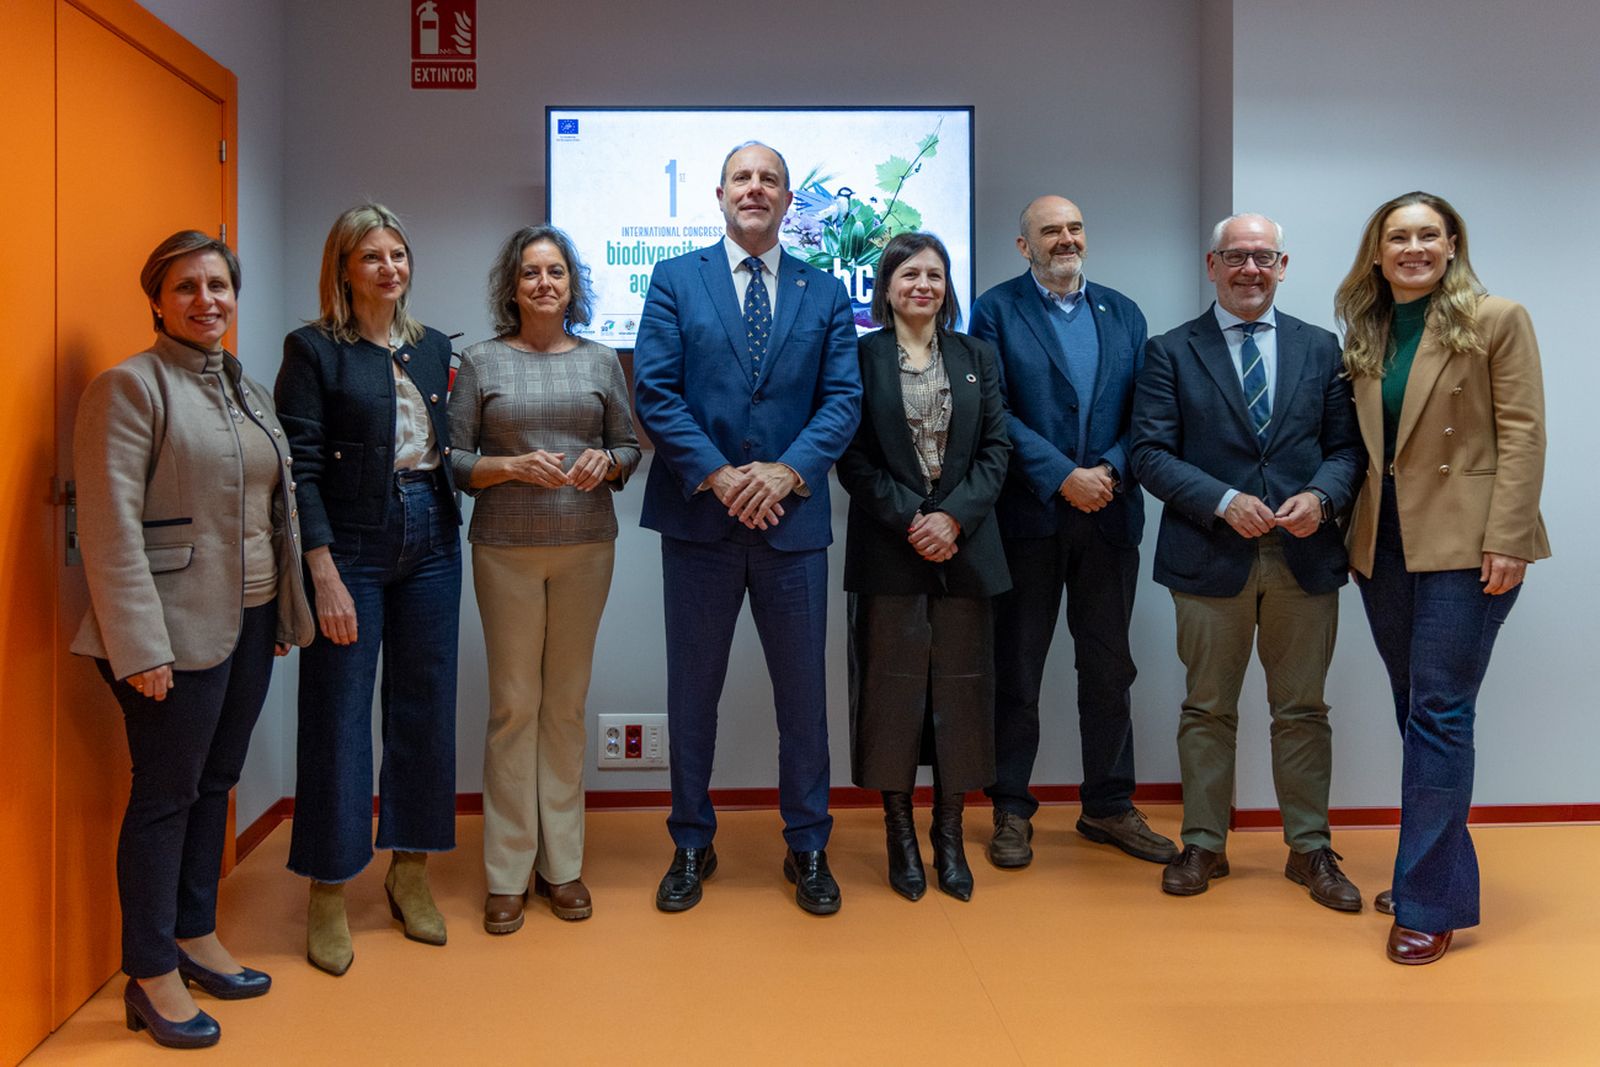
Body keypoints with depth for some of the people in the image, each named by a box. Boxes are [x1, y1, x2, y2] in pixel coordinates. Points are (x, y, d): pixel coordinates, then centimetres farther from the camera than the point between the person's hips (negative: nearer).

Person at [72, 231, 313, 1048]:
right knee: (165, 797, 3)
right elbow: (110, 527, -15)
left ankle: (195, 938, 32)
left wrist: (282, 612, 13)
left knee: (215, 785, 16)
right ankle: (151, 975, 17)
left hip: (251, 621, 7)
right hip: (180, 631, -7)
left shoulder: (246, 388, 13)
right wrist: (140, 649, -19)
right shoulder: (129, 386, -9)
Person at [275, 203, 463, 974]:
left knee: (425, 709, 9)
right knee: (339, 717, 1)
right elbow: (301, 468, -9)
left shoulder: (434, 347, 13)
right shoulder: (314, 349, -3)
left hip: (430, 544, 5)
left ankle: (410, 872, 24)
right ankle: (328, 896, 15)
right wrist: (324, 575, -14)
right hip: (351, 548, -5)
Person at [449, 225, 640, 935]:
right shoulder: (482, 362, 4)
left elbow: (629, 446, 13)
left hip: (586, 544, 2)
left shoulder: (601, 362, 9)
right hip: (506, 548, -2)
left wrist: (605, 462, -8)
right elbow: (455, 462, 2)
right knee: (513, 703, 1)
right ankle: (507, 875, 11)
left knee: (567, 702, 6)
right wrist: (515, 465, -14)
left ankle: (561, 864, 17)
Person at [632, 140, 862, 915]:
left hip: (792, 518, 1)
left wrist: (787, 471, -15)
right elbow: (654, 392, -5)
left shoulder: (824, 292, 8)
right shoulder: (675, 280, 4)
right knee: (692, 690, 10)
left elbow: (843, 398, 0)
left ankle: (807, 848, 24)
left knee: (803, 689, 8)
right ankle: (691, 845, 26)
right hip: (699, 518, -1)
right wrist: (717, 474, -15)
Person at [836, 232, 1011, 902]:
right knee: (893, 687, 2)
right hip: (889, 548, -2)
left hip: (964, 545, 3)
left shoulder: (976, 357, 12)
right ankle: (900, 835, 15)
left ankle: (949, 836, 17)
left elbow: (996, 448, 5)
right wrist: (909, 520, -12)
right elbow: (853, 457, -3)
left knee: (960, 687, 5)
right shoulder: (860, 357, 3)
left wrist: (955, 516, -9)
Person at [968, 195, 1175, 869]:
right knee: (1016, 670, 6)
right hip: (1029, 517, -3)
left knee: (1109, 668, 11)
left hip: (1108, 516, 4)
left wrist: (1109, 470, -11)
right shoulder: (996, 310, 0)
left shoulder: (1123, 313, 12)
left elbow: (1144, 410, 6)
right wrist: (1063, 476, -16)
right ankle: (1011, 811, 18)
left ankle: (1110, 806, 25)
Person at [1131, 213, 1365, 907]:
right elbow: (1151, 452, -5)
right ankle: (1204, 844, 21)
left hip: (1304, 557, 2)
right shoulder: (1171, 353, 3)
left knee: (1302, 710, 10)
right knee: (1208, 710, 8)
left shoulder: (1319, 348, 11)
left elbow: (1347, 446, 8)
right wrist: (1224, 501, -17)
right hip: (1211, 558, -2)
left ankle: (1309, 849, 24)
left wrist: (1322, 496, -12)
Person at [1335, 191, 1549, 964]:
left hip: (1463, 545, -5)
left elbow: (1521, 434, -8)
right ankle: (1439, 873, 25)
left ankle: (1430, 904, -1)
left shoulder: (1497, 321, -2)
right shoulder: (1364, 336, 12)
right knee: (1420, 715, 13)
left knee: (1439, 714, -8)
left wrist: (1506, 541, -15)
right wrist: (1350, 531, 4)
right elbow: (1359, 444, 12)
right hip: (1384, 545, 5)